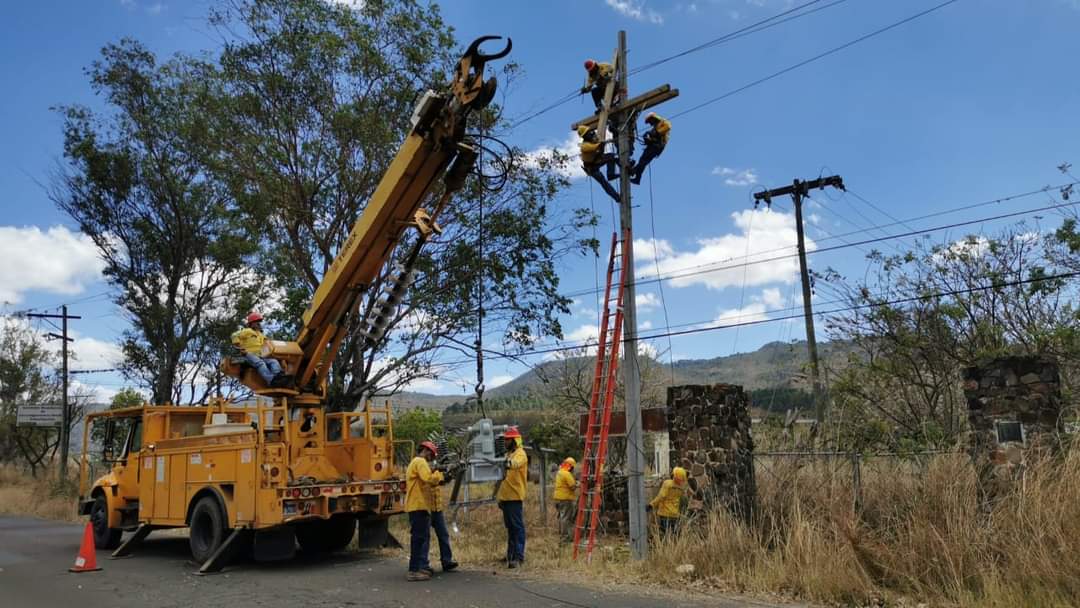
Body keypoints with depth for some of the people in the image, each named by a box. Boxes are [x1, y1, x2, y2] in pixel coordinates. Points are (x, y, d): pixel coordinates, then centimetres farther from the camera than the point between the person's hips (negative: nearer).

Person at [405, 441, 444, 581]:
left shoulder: (415, 462, 23)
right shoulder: (420, 462, -9)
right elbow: (428, 478, -25)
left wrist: (437, 477, 9)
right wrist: (439, 473, -8)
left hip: (419, 505, 11)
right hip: (419, 506, -11)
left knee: (423, 537, 17)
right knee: (419, 537, -10)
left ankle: (422, 566, 23)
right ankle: (414, 571, -10)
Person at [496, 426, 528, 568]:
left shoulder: (520, 454, -7)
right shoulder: (508, 454, 19)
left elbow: (517, 463, -33)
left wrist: (509, 463, -55)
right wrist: (500, 496, 19)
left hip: (515, 497, -9)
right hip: (506, 496, 9)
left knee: (517, 527, -8)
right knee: (510, 527, 13)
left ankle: (519, 556, -8)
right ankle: (510, 554, 20)